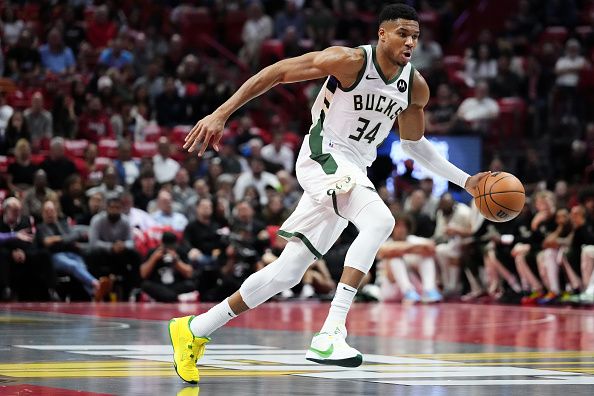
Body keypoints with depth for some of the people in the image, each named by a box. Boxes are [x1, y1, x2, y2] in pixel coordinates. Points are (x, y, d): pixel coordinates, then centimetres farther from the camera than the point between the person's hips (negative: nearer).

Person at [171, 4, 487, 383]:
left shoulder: (416, 88, 5)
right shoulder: (350, 61, -15)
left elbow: (413, 142, 23)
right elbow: (276, 72, -11)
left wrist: (464, 180, 18)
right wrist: (221, 114, -16)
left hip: (355, 173, 7)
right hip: (324, 157, -7)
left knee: (286, 273, 7)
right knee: (380, 220, -33)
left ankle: (194, 330, 20)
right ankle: (330, 334, -37)